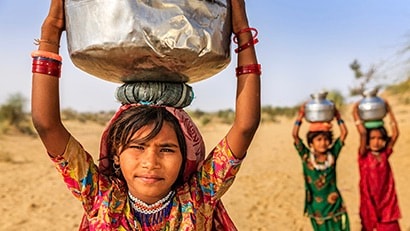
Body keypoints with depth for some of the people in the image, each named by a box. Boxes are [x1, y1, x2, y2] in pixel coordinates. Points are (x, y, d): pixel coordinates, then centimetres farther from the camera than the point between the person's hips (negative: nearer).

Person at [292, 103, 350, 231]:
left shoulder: (332, 154, -3)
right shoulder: (306, 156, -7)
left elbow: (344, 132, -4)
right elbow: (295, 135, -16)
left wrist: (337, 116, -9)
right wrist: (300, 116, -19)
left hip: (335, 207, 1)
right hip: (316, 210, -1)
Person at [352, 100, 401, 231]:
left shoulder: (385, 154, 1)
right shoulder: (364, 155, -8)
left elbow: (395, 133, -6)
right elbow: (363, 132, -21)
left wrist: (389, 111, -5)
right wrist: (355, 111, -19)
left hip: (387, 203, 2)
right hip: (369, 202, -2)